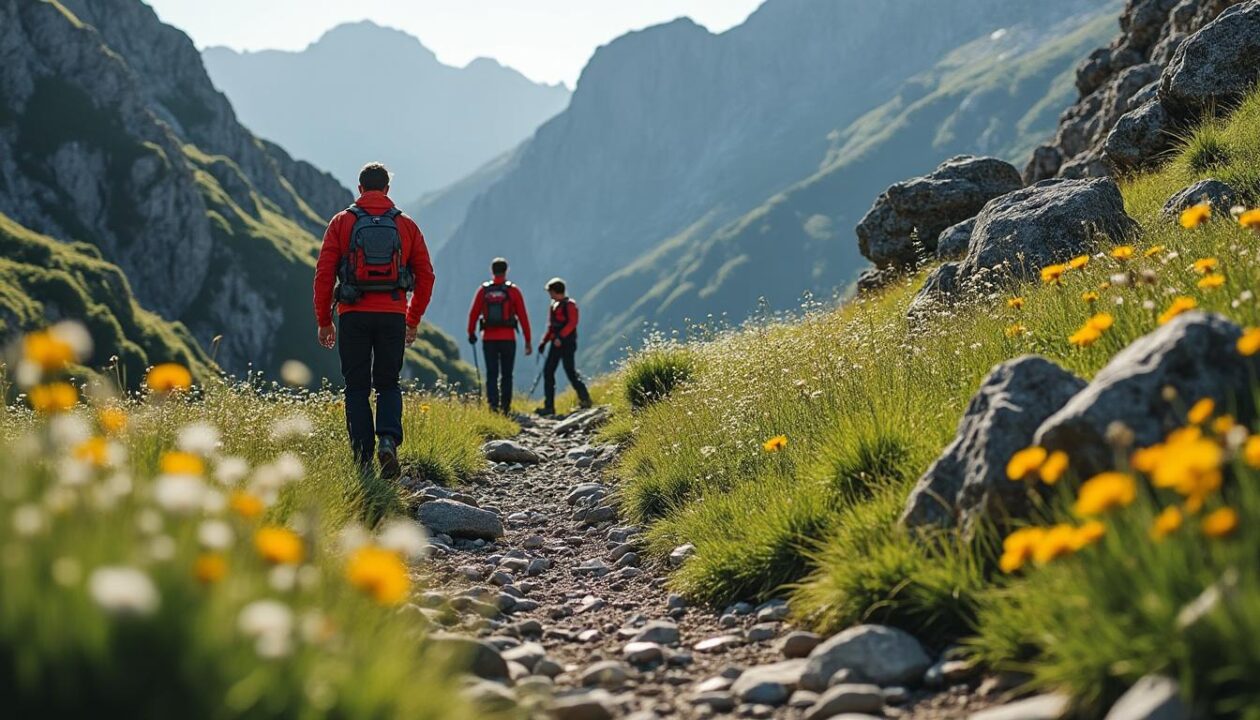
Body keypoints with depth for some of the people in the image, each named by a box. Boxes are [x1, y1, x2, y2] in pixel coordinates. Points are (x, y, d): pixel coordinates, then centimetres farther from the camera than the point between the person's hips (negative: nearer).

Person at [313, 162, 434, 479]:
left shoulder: (342, 222, 3)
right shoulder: (406, 225, 8)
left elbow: (324, 273, -1)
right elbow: (425, 275, 8)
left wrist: (324, 320, 6)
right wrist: (413, 320, 18)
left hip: (354, 315, -1)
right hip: (393, 315, 1)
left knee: (357, 388, 7)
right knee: (388, 385, 12)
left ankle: (363, 458, 1)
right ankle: (388, 439, -12)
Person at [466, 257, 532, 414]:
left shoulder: (483, 290, 2)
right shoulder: (513, 291, -2)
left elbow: (473, 313, 5)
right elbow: (523, 317, -2)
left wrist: (471, 333, 20)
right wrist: (528, 340, 2)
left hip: (488, 338, 1)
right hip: (508, 339, -1)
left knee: (491, 374, 5)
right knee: (506, 375, 8)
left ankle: (493, 405, -7)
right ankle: (505, 407, 6)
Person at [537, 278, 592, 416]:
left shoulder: (569, 304, -8)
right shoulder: (554, 305, 19)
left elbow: (572, 323, -20)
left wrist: (560, 337, -29)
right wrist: (544, 341, 20)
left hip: (567, 343, -9)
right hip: (556, 343, 9)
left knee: (570, 372, -8)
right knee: (548, 372, 2)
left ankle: (585, 399, 7)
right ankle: (549, 406, 2)